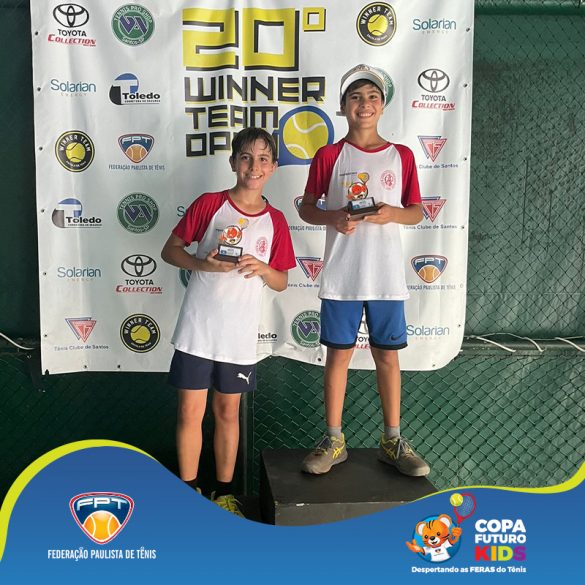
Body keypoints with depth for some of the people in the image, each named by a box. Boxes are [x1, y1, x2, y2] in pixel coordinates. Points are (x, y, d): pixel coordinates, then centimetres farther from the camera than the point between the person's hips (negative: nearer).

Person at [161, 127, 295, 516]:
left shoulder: (275, 221, 2)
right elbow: (170, 249, 1)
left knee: (228, 412, 14)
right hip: (197, 329, -1)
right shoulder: (209, 204, -3)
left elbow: (282, 282, 7)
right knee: (190, 412, 5)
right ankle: (189, 491, 25)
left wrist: (263, 268, -15)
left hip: (240, 336, 2)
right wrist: (203, 263, -18)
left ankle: (224, 492, 31)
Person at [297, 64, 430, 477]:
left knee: (388, 354, 8)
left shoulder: (401, 156, 5)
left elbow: (417, 212, 9)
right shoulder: (329, 156, 2)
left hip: (386, 275, 1)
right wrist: (334, 218, -14)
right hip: (341, 275, -1)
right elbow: (306, 208, 6)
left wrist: (392, 213, -13)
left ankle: (393, 442, 21)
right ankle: (334, 441, 18)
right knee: (339, 353, 5)